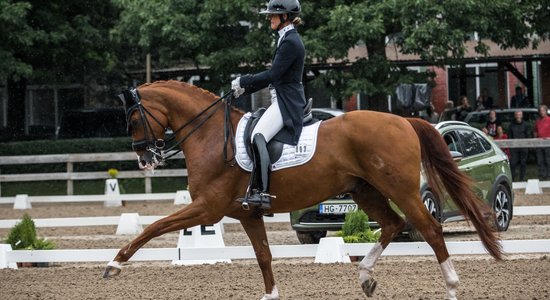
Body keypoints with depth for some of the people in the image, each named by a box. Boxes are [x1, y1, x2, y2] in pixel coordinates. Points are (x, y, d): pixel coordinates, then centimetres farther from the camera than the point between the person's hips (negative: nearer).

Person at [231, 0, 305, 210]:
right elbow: (274, 76, 22)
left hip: (287, 103, -11)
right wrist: (245, 88, 17)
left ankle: (261, 192, -34)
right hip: (283, 100, 11)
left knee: (258, 137, -28)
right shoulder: (288, 39, 18)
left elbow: (273, 75, -19)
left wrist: (243, 81, -9)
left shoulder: (290, 42, -14)